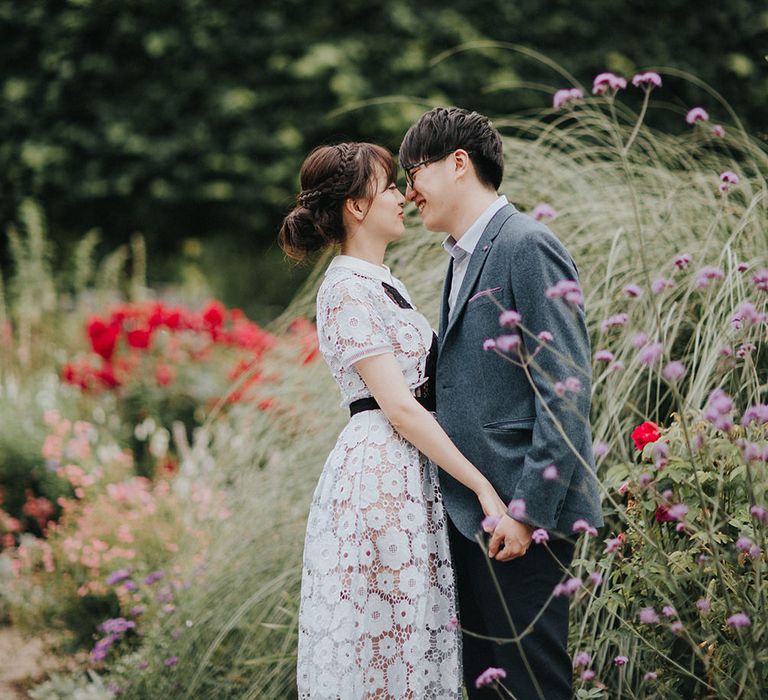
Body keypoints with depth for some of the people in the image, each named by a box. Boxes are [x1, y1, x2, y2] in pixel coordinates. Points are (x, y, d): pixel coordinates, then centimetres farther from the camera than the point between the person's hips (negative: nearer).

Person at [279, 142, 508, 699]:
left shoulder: (383, 283, 16)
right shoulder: (347, 289, -13)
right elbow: (400, 406, -18)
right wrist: (481, 485, -18)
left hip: (414, 477, 9)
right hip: (380, 472, -9)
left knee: (416, 640, 10)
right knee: (385, 646, -4)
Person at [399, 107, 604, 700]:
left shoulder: (528, 246, -11)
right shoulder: (464, 257, 19)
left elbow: (567, 390, -17)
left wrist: (527, 509, -20)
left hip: (520, 516, -9)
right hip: (470, 515, 10)